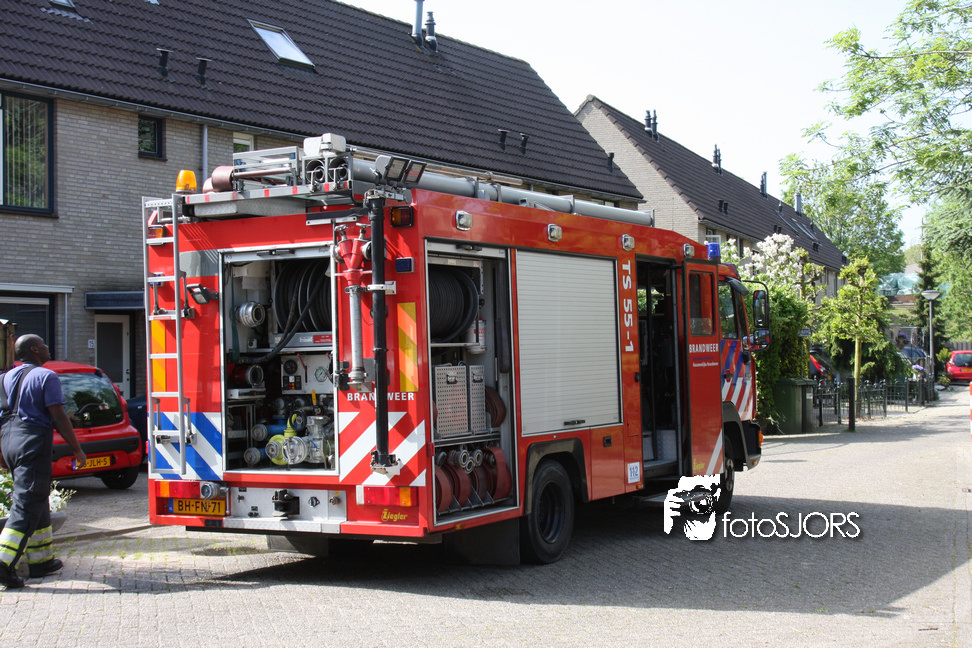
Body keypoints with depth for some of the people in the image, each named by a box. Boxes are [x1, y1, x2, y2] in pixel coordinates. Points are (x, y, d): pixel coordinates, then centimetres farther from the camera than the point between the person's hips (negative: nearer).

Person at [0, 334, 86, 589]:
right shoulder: (46, 377, -8)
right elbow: (58, 417, -12)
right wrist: (78, 450, -6)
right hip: (33, 444, -8)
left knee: (37, 502, 18)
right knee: (27, 506, -8)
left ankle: (41, 560, 24)